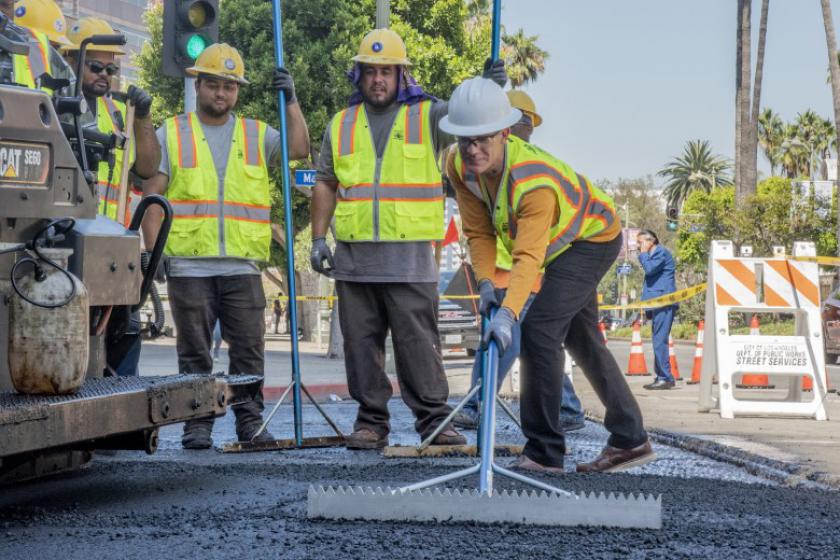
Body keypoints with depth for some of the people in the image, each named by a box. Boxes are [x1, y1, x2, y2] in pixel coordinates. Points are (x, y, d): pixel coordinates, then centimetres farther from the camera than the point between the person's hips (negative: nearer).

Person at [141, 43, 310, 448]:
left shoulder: (256, 135, 13)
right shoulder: (171, 134, 8)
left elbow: (299, 149, -5)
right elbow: (152, 195, 4)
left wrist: (290, 102, -12)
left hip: (242, 265, 1)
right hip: (188, 264, -1)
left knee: (248, 348, 1)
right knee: (194, 351, 3)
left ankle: (250, 420, 8)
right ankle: (198, 423, 9)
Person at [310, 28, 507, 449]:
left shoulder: (427, 116, 7)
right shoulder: (341, 125, 15)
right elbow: (325, 184, 17)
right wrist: (318, 238, 8)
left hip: (410, 254, -3)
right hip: (353, 256, 3)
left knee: (418, 342, -4)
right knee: (361, 343, 6)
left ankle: (434, 419, 1)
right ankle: (371, 421, 13)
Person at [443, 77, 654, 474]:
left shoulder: (535, 180, -42)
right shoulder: (459, 166, -20)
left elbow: (529, 257, -51)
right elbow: (479, 232, -12)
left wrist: (508, 312, -62)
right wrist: (487, 281, -26)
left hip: (593, 238, -9)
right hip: (564, 244, 9)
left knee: (539, 329, -21)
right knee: (581, 338, 17)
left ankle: (544, 452, -15)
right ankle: (631, 441, 30)